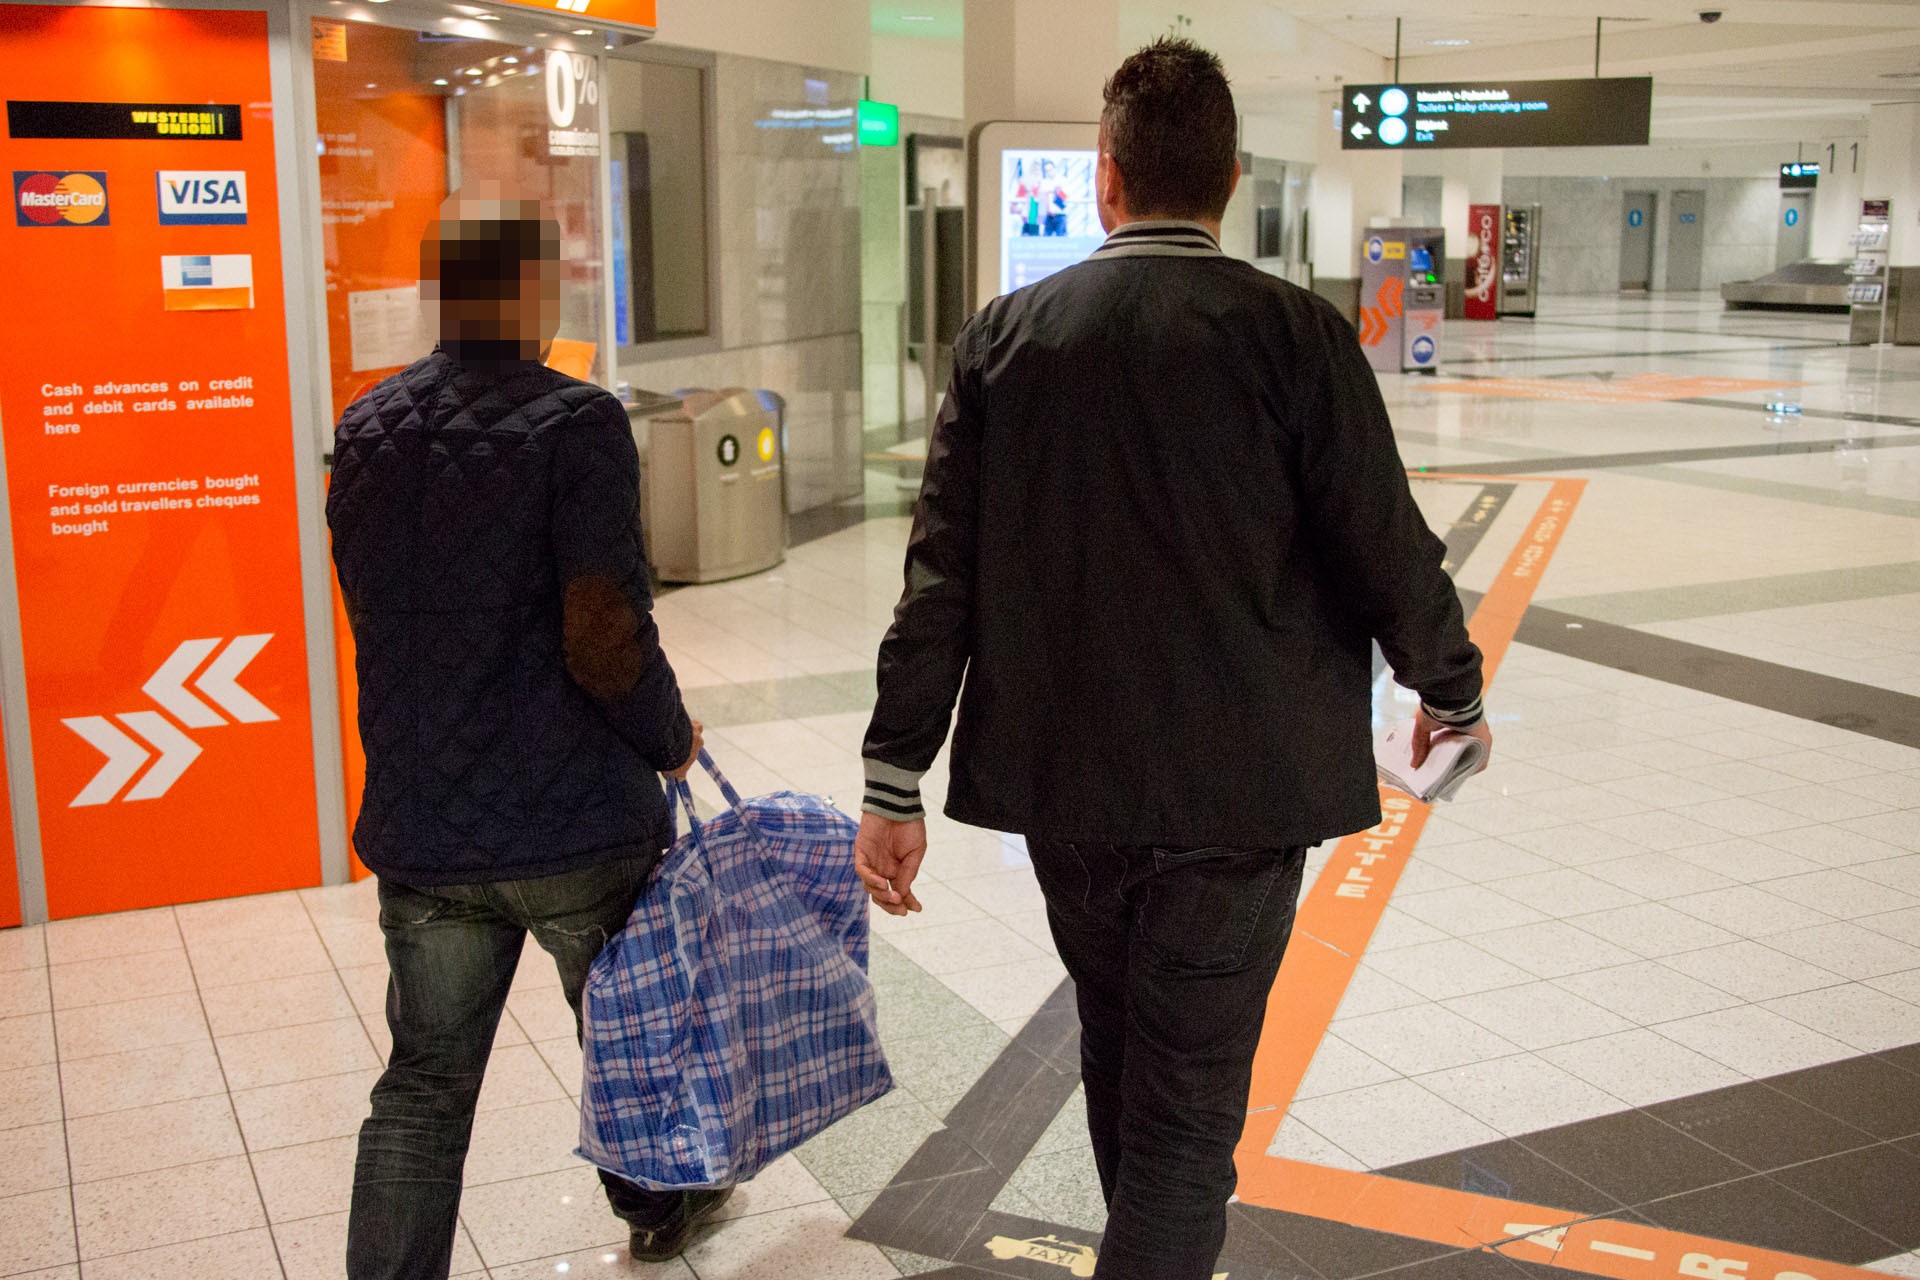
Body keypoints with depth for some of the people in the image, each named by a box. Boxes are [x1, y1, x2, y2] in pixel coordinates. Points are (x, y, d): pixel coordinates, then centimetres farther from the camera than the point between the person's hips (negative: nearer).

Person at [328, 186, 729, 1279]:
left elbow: (376, 614, 12)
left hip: (419, 824, 4)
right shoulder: (575, 421, -15)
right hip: (577, 818, -4)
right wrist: (672, 737, -2)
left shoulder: (364, 429, 5)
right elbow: (606, 641, -20)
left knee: (424, 1085, 12)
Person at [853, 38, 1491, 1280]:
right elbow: (1389, 549, -7)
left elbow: (942, 572, -3)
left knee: (1118, 1052, 25)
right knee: (1189, 1106, 6)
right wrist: (1453, 691, 12)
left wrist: (896, 781, 0)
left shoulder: (1005, 335, -1)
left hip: (1062, 783, 4)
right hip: (1237, 793, -4)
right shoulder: (1295, 333, -10)